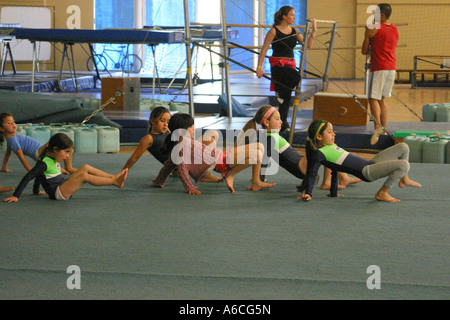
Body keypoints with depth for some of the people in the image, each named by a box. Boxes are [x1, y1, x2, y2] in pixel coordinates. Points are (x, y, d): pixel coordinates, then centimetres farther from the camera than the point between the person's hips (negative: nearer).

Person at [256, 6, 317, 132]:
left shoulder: (294, 31, 11)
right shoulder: (274, 31, -5)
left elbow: (308, 45, 7)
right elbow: (264, 50, -6)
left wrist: (314, 31, -2)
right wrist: (259, 67, -12)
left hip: (290, 64, 6)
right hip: (278, 64, -6)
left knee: (287, 96, 5)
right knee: (296, 76, -34)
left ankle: (283, 123, 13)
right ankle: (279, 93, -9)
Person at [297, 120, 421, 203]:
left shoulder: (332, 146, 19)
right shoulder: (319, 154, -10)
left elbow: (334, 170, 24)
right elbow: (311, 174, -16)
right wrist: (307, 193, -29)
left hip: (370, 164, 9)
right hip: (366, 172, -9)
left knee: (403, 147, 9)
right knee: (404, 165, -23)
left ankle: (404, 179, 26)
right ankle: (382, 193, -11)